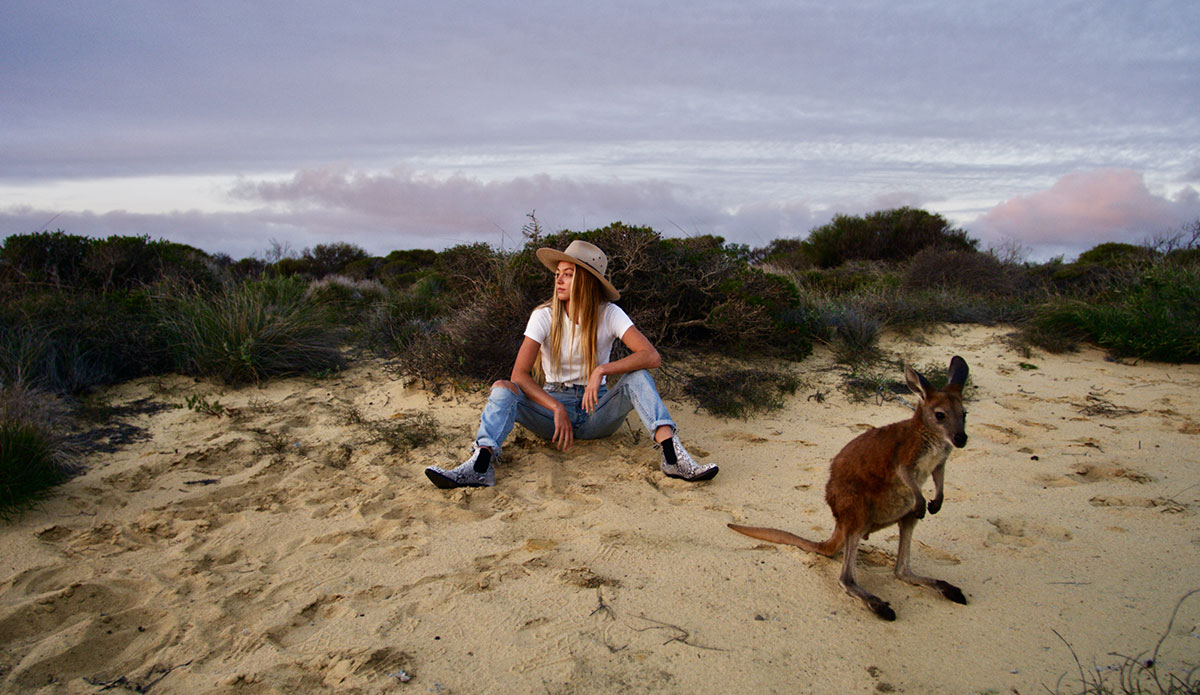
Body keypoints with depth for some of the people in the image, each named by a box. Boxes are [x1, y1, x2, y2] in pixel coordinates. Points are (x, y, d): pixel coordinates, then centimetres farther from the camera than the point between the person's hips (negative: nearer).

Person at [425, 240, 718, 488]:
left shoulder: (608, 314, -6)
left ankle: (672, 455, -41)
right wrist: (557, 408, -28)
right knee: (503, 388, -26)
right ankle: (481, 465, -50)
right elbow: (520, 374, -14)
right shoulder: (545, 316, -6)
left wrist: (602, 370, -32)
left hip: (596, 411, 0)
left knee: (637, 377, -26)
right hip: (551, 404, 0)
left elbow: (652, 356, -19)